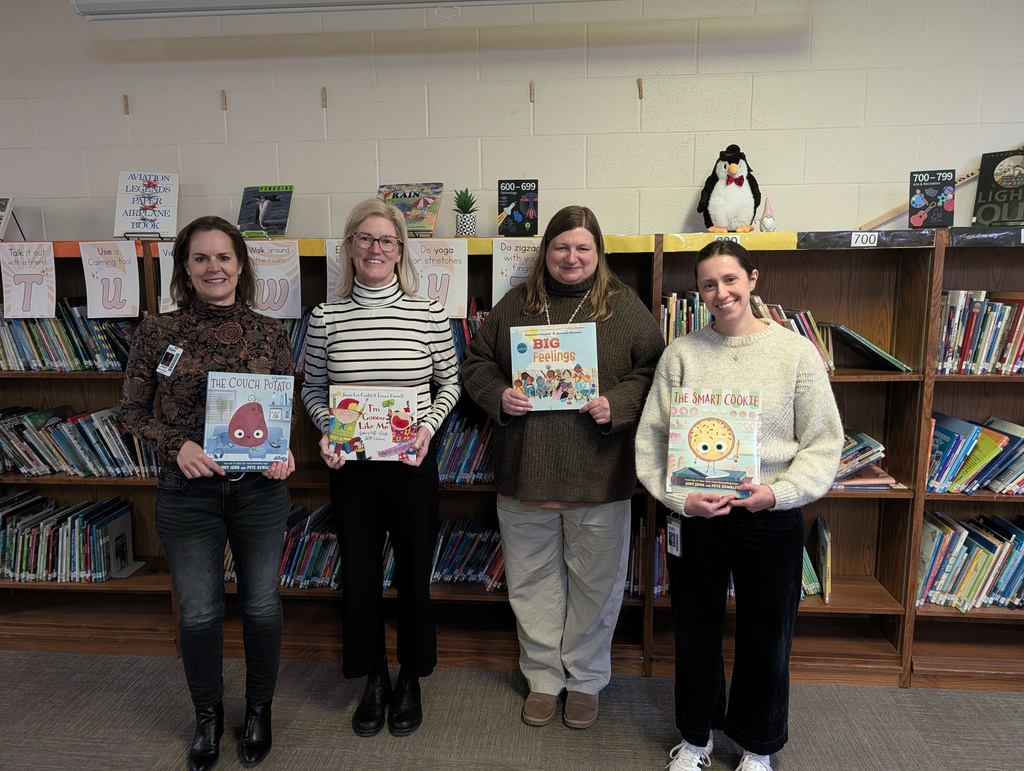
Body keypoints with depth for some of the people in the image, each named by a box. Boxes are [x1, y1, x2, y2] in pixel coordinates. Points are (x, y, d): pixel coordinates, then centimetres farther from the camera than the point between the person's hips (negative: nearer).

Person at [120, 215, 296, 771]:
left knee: (261, 604, 13)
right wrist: (177, 444, -14)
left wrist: (284, 449, -11)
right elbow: (132, 411, 3)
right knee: (198, 612, 11)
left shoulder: (268, 332, -1)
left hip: (259, 490, 1)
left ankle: (259, 710, 38)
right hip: (187, 494, 0)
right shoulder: (158, 331, -3)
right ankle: (208, 716, 38)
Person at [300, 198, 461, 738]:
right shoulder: (326, 317, -1)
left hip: (412, 463, -1)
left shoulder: (429, 313, -6)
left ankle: (410, 680, 35)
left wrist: (427, 425, -12)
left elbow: (450, 382, 4)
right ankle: (374, 679, 36)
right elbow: (312, 388, 9)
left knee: (413, 572, 11)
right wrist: (326, 430, -8)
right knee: (358, 572, 12)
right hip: (350, 465, 2)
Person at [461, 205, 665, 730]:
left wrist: (617, 403, -17)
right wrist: (498, 395, -9)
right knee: (532, 582, 15)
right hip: (524, 472, 2)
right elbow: (476, 363, 10)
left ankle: (585, 679, 35)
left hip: (599, 476, -1)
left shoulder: (625, 307, 1)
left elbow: (654, 370, -1)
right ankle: (542, 677, 36)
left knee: (595, 583, 13)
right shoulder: (514, 305, 7)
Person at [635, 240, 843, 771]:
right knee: (695, 633, 15)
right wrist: (680, 498, -14)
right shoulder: (681, 353, -2)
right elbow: (652, 439, -2)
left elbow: (823, 443, -2)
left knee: (767, 640, 15)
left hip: (772, 521, 0)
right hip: (695, 518, 1)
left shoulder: (796, 352, -3)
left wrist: (779, 491, -16)